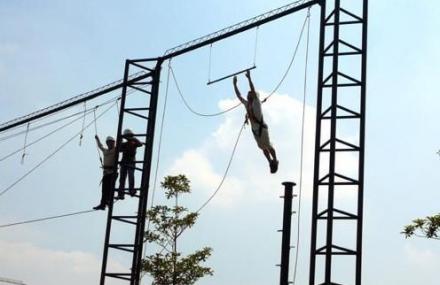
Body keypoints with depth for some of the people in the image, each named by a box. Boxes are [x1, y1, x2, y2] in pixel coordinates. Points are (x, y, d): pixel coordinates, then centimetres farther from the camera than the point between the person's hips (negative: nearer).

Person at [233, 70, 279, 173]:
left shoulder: (256, 102, -6)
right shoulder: (246, 103, 11)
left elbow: (253, 90, -18)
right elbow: (238, 95, 14)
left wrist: (249, 78, -22)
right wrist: (235, 84, 11)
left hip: (261, 128, -7)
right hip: (254, 129, 7)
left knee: (268, 146, 0)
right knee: (263, 148, 12)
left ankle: (275, 161, 14)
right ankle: (270, 162, 22)